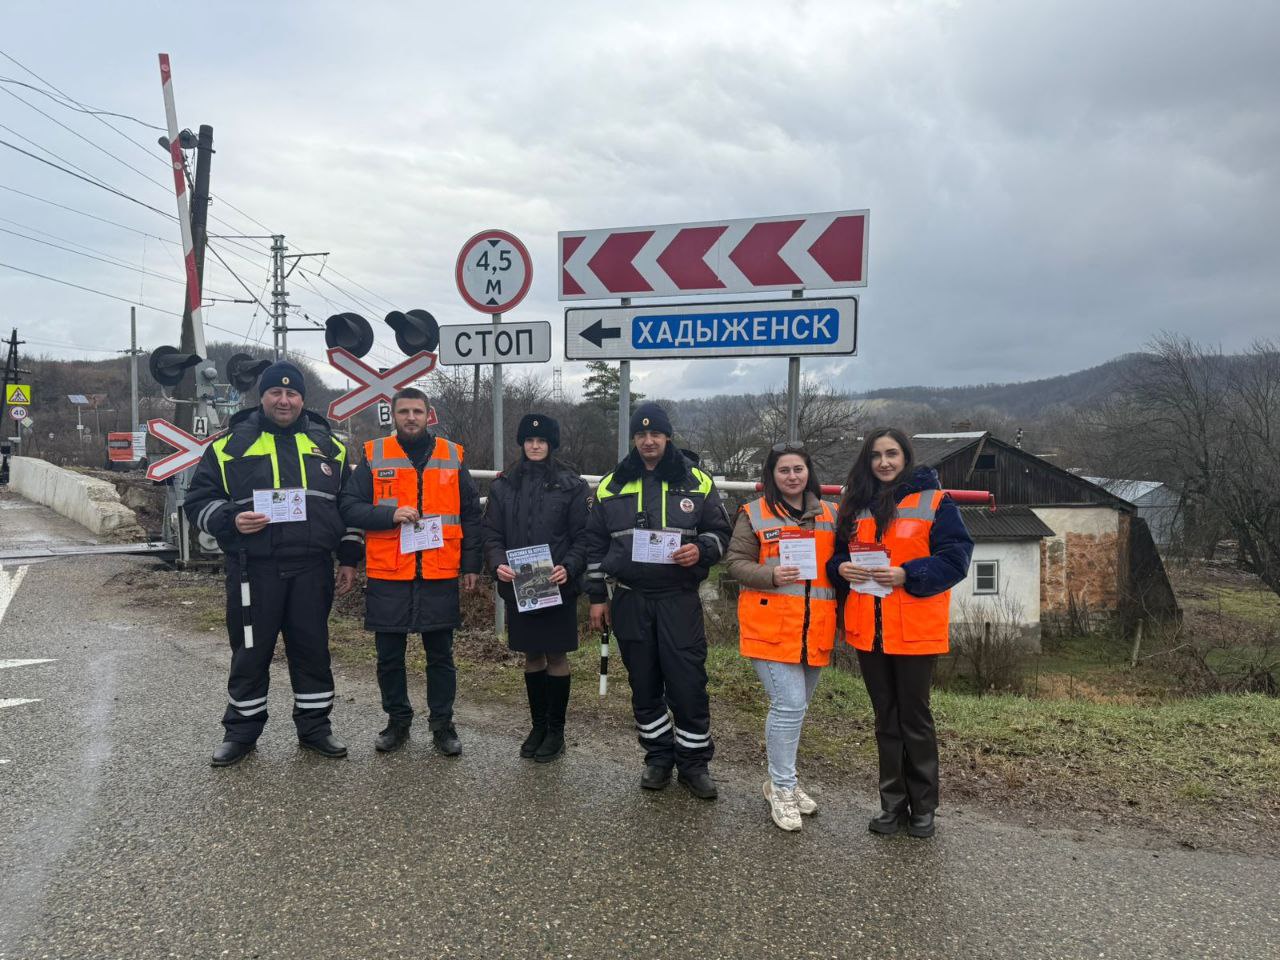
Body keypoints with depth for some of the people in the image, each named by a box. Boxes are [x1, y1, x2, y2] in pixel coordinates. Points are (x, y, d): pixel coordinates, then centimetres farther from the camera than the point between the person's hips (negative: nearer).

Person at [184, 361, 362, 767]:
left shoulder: (327, 444, 10)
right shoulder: (231, 444, 3)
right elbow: (198, 501, 4)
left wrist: (349, 558, 11)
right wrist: (230, 520, -16)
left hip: (312, 569, 2)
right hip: (253, 570, -2)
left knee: (313, 650, 10)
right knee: (250, 653, 8)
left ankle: (314, 725, 24)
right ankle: (241, 730, 24)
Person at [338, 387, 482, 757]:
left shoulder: (452, 455, 6)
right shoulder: (374, 456, 3)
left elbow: (471, 514, 10)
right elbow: (348, 506, -2)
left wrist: (471, 564, 6)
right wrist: (391, 514, -17)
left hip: (440, 575, 0)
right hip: (387, 575, 0)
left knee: (440, 654, 9)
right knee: (389, 655, 10)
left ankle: (442, 723, 22)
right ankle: (397, 721, 28)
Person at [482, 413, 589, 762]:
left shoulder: (571, 485, -1)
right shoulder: (503, 486, 5)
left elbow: (582, 536, -3)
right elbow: (492, 533, 4)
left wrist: (568, 567, -19)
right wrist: (497, 563, -14)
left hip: (557, 585, -2)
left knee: (556, 655, 4)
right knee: (532, 655, 13)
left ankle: (556, 729, 18)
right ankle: (538, 724, 27)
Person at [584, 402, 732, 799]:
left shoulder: (697, 482, 3)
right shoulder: (611, 486, 7)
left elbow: (720, 531, 7)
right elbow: (595, 543, 11)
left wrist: (701, 550, -15)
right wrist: (597, 596, 7)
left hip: (679, 599, -2)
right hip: (630, 601, 2)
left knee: (688, 684, -2)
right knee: (644, 686, 11)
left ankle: (693, 762, 15)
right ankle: (658, 757, 26)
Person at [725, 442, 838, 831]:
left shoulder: (829, 515, 13)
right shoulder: (754, 515, -1)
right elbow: (735, 562, -3)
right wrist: (771, 575, -19)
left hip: (814, 630, 5)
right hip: (771, 628, -5)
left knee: (794, 706, 14)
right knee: (789, 705, -11)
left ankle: (780, 780, 31)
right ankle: (783, 791, 4)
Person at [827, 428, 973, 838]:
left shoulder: (934, 502, -5)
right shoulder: (855, 505, 10)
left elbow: (955, 557, -10)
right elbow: (838, 554, 15)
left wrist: (907, 575, -21)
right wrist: (841, 567, -8)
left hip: (914, 630, -5)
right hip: (868, 630, 5)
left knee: (914, 718, 6)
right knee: (886, 720, 14)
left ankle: (922, 807, 22)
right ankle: (893, 803, 26)